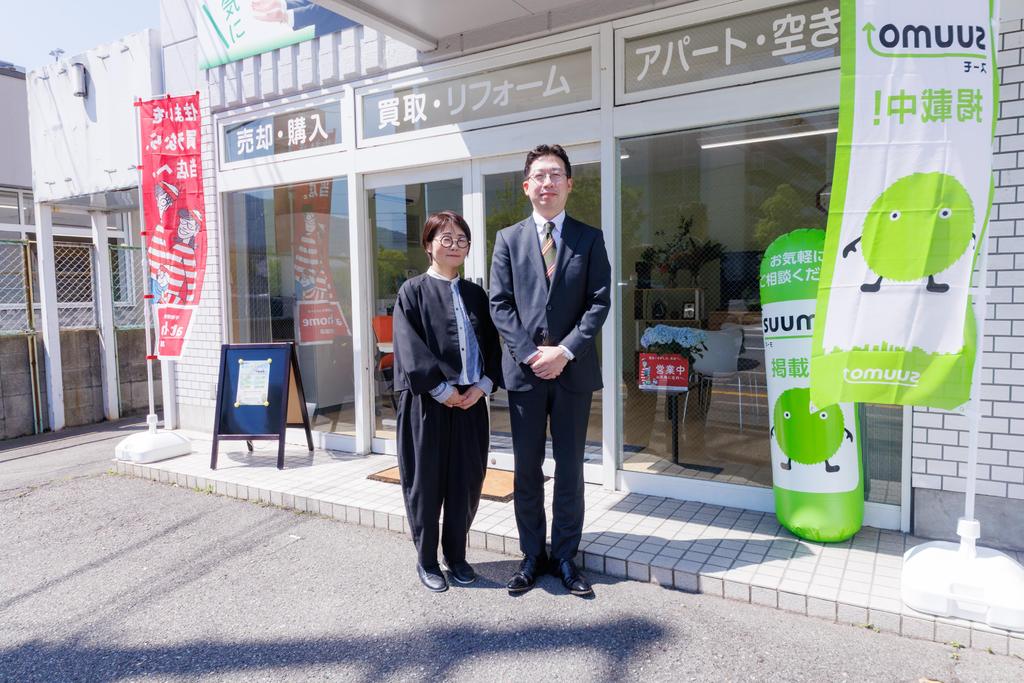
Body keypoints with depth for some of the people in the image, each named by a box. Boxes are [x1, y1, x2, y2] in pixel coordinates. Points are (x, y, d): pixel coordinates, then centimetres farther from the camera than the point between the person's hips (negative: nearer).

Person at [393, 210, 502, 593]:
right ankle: (426, 560, 22)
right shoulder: (413, 291, -1)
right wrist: (443, 390, -14)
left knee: (466, 481, 9)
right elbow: (410, 349, -10)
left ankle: (456, 555, 27)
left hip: (471, 400, 4)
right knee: (426, 481, 5)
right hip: (427, 402, -4)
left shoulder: (475, 294, 12)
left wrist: (483, 385, -6)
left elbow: (491, 344, 10)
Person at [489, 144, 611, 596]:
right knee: (527, 468, 9)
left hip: (573, 369, 0)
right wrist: (531, 353, -10)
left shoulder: (590, 239, 5)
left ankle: (565, 557, 22)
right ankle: (532, 555, 23)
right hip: (523, 370, 1)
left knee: (570, 468, 8)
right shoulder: (509, 239, 7)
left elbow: (599, 302, -1)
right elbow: (500, 304, 1)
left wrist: (565, 350, -13)